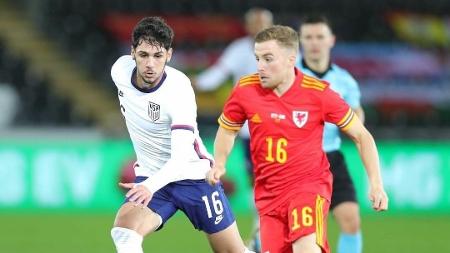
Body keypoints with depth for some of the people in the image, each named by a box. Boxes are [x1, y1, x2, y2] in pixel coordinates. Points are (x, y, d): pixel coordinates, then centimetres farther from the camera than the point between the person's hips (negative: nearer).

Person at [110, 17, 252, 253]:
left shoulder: (179, 89, -27)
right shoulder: (120, 70, -11)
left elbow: (181, 158, -31)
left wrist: (151, 186, -51)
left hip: (194, 176, -4)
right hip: (149, 179, 4)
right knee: (123, 232, -25)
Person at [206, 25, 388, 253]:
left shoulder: (318, 93, -10)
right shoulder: (245, 90, -4)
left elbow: (361, 136, 0)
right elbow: (227, 130, 16)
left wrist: (376, 184, -8)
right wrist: (219, 164, -3)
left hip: (310, 185, -4)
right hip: (269, 192, 4)